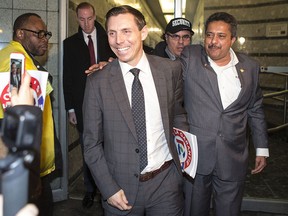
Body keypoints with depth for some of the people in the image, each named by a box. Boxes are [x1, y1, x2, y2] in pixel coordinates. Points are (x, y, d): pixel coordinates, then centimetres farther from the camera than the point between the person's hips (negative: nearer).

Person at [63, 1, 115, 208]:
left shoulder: (108, 39, 5)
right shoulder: (70, 43, 6)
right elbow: (67, 77, 4)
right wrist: (70, 108, 1)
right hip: (82, 105, 1)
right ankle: (90, 189, 26)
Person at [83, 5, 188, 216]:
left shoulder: (171, 70, -5)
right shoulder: (97, 82, -9)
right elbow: (91, 143, -3)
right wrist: (109, 188, -7)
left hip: (166, 182, 1)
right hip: (121, 187, -1)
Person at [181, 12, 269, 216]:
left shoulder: (250, 67, 4)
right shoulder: (190, 58, -5)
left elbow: (255, 109, 12)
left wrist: (262, 149, 13)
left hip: (233, 159, 2)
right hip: (195, 155, -1)